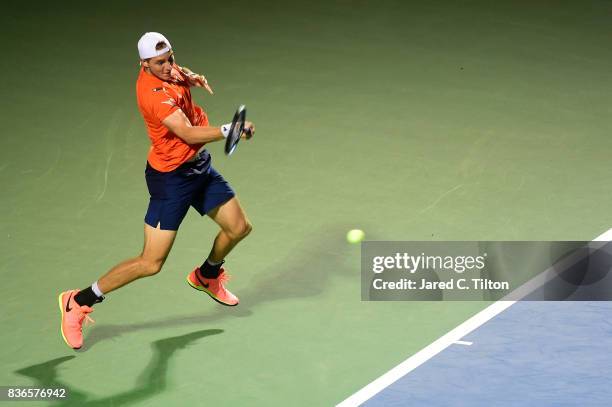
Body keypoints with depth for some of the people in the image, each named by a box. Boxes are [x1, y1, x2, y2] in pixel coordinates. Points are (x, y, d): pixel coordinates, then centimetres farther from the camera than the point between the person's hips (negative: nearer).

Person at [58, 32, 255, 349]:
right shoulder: (154, 93, -29)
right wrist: (227, 130, -48)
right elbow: (189, 133, -36)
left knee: (239, 227, 14)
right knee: (151, 263, -9)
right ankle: (78, 302, 4)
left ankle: (207, 276, 45)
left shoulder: (167, 70, -3)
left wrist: (191, 77, 3)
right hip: (172, 177, -9)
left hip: (199, 166, 9)